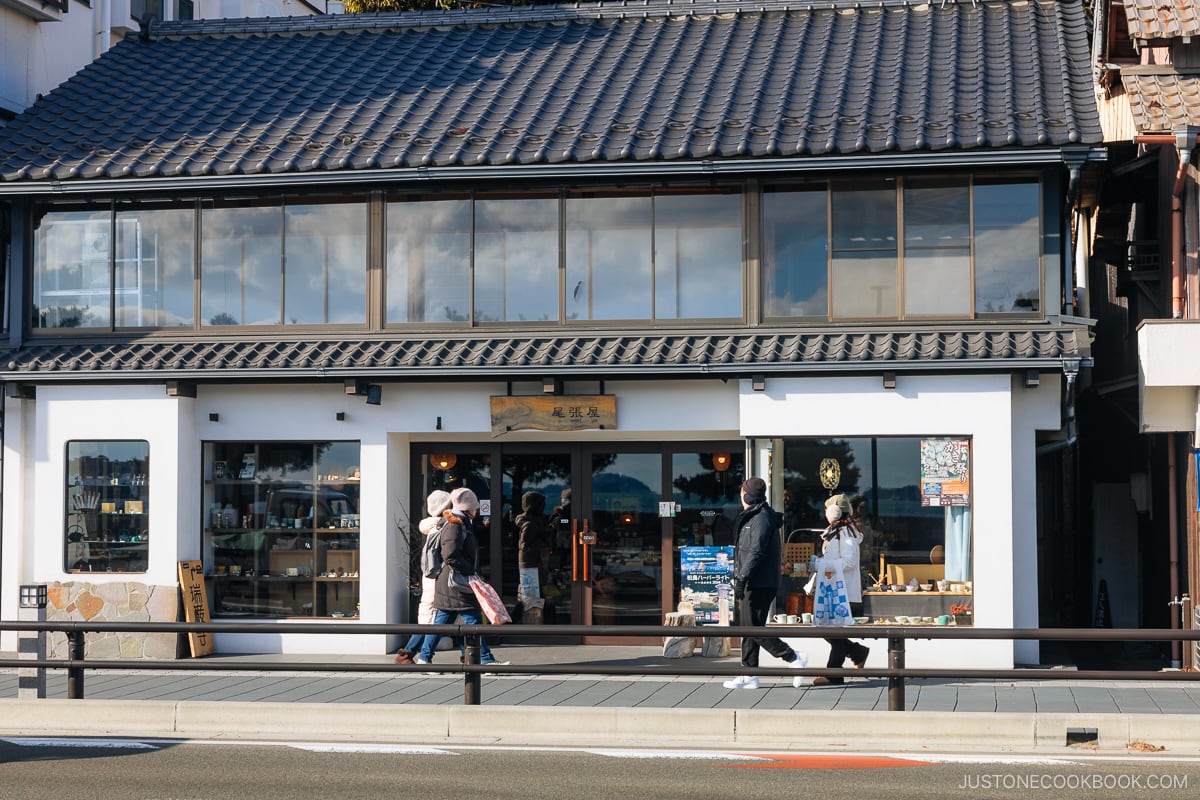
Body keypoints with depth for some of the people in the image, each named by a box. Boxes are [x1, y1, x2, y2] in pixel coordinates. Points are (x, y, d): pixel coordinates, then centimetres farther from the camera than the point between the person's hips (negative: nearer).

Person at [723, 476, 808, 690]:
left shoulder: (762, 519, -13)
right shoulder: (753, 517, 19)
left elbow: (756, 553, -20)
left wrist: (741, 579, -21)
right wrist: (741, 580, 22)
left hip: (758, 584, -10)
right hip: (753, 585, 10)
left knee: (754, 628, -10)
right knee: (748, 629, 10)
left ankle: (794, 658, -6)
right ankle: (749, 675, 12)